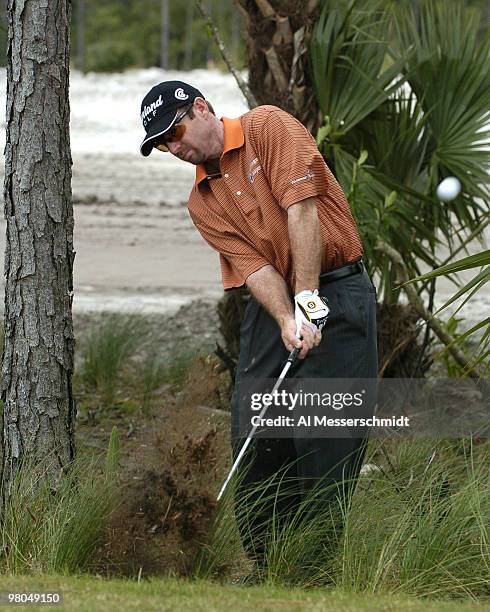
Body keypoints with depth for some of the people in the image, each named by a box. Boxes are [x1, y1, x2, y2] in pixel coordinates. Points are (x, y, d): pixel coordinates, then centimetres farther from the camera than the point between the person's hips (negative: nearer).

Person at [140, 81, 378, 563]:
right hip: (272, 305, 6)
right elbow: (254, 266, -4)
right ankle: (266, 563, 8)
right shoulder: (202, 202, 10)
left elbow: (301, 208, -14)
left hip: (337, 291, -6)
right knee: (253, 434, -1)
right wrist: (287, 320, -22)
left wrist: (307, 298, -20)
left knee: (325, 435, -9)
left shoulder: (268, 127, -5)